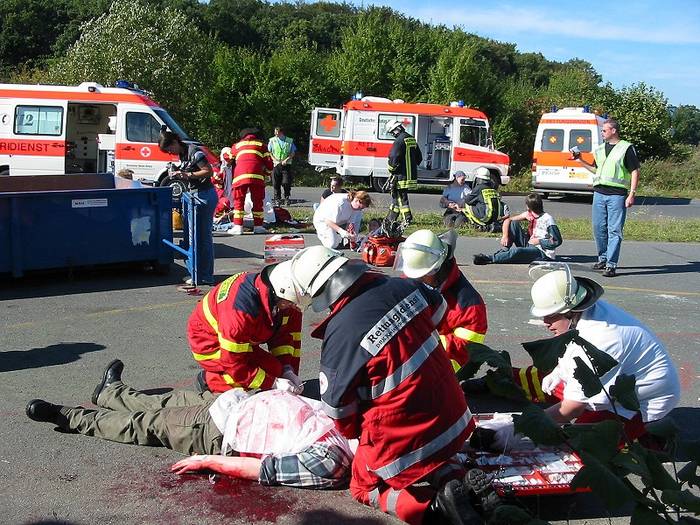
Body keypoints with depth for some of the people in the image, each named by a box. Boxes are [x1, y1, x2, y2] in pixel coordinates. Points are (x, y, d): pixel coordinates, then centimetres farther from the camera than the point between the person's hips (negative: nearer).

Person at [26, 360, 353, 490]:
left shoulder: (326, 464, -33)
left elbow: (264, 470, -29)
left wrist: (206, 461, -23)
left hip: (224, 435, -6)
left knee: (147, 424, 8)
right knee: (169, 401, 24)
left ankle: (68, 417, 29)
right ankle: (110, 393, 53)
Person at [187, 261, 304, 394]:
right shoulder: (241, 311, -40)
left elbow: (286, 333, -3)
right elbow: (232, 362, -33)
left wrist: (287, 369, -16)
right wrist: (273, 383, -31)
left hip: (242, 342, 7)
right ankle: (208, 380, -5)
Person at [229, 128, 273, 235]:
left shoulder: (237, 145, 26)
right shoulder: (261, 145, 22)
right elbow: (269, 163, 16)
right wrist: (266, 172, 33)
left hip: (240, 176, 0)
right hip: (256, 176, 0)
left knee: (239, 201, 7)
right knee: (258, 201, 10)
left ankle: (238, 226, 1)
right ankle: (258, 226, 10)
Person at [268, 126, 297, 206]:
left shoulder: (289, 141, 8)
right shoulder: (272, 140, 9)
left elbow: (292, 153, 8)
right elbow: (269, 153, 8)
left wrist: (286, 160, -8)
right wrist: (275, 160, -7)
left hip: (286, 165, -1)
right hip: (276, 165, 1)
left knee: (286, 183, -8)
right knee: (276, 184, -1)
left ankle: (287, 199, 7)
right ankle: (277, 200, 9)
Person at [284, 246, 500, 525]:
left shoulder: (339, 335, -23)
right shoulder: (403, 287, -7)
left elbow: (337, 406, -9)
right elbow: (438, 309, 17)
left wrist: (353, 433, 13)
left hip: (400, 439, -6)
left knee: (364, 489, 19)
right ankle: (456, 476, 4)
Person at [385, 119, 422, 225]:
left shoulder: (400, 140, -16)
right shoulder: (412, 140, 14)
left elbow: (393, 158, -19)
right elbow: (419, 158, 20)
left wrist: (391, 171, -5)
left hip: (401, 176, -9)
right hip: (412, 175, 9)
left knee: (402, 197, -3)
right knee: (396, 196, 17)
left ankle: (408, 219, -5)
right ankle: (390, 218, 24)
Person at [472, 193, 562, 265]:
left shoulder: (547, 219, -17)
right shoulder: (528, 214, 3)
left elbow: (557, 241, -20)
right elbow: (508, 220, 5)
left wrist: (539, 241, -19)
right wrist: (505, 236, -9)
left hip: (543, 254, -8)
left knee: (517, 251, -36)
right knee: (513, 224, -2)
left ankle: (489, 259, -26)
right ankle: (504, 251, -9)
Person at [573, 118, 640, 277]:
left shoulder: (626, 148, -2)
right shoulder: (600, 149, 18)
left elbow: (635, 172, -4)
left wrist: (632, 194, -12)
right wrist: (581, 160, 15)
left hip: (617, 195, -6)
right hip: (599, 193, 6)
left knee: (614, 230, -5)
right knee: (599, 228, 8)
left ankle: (611, 265, -4)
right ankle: (602, 259, 23)